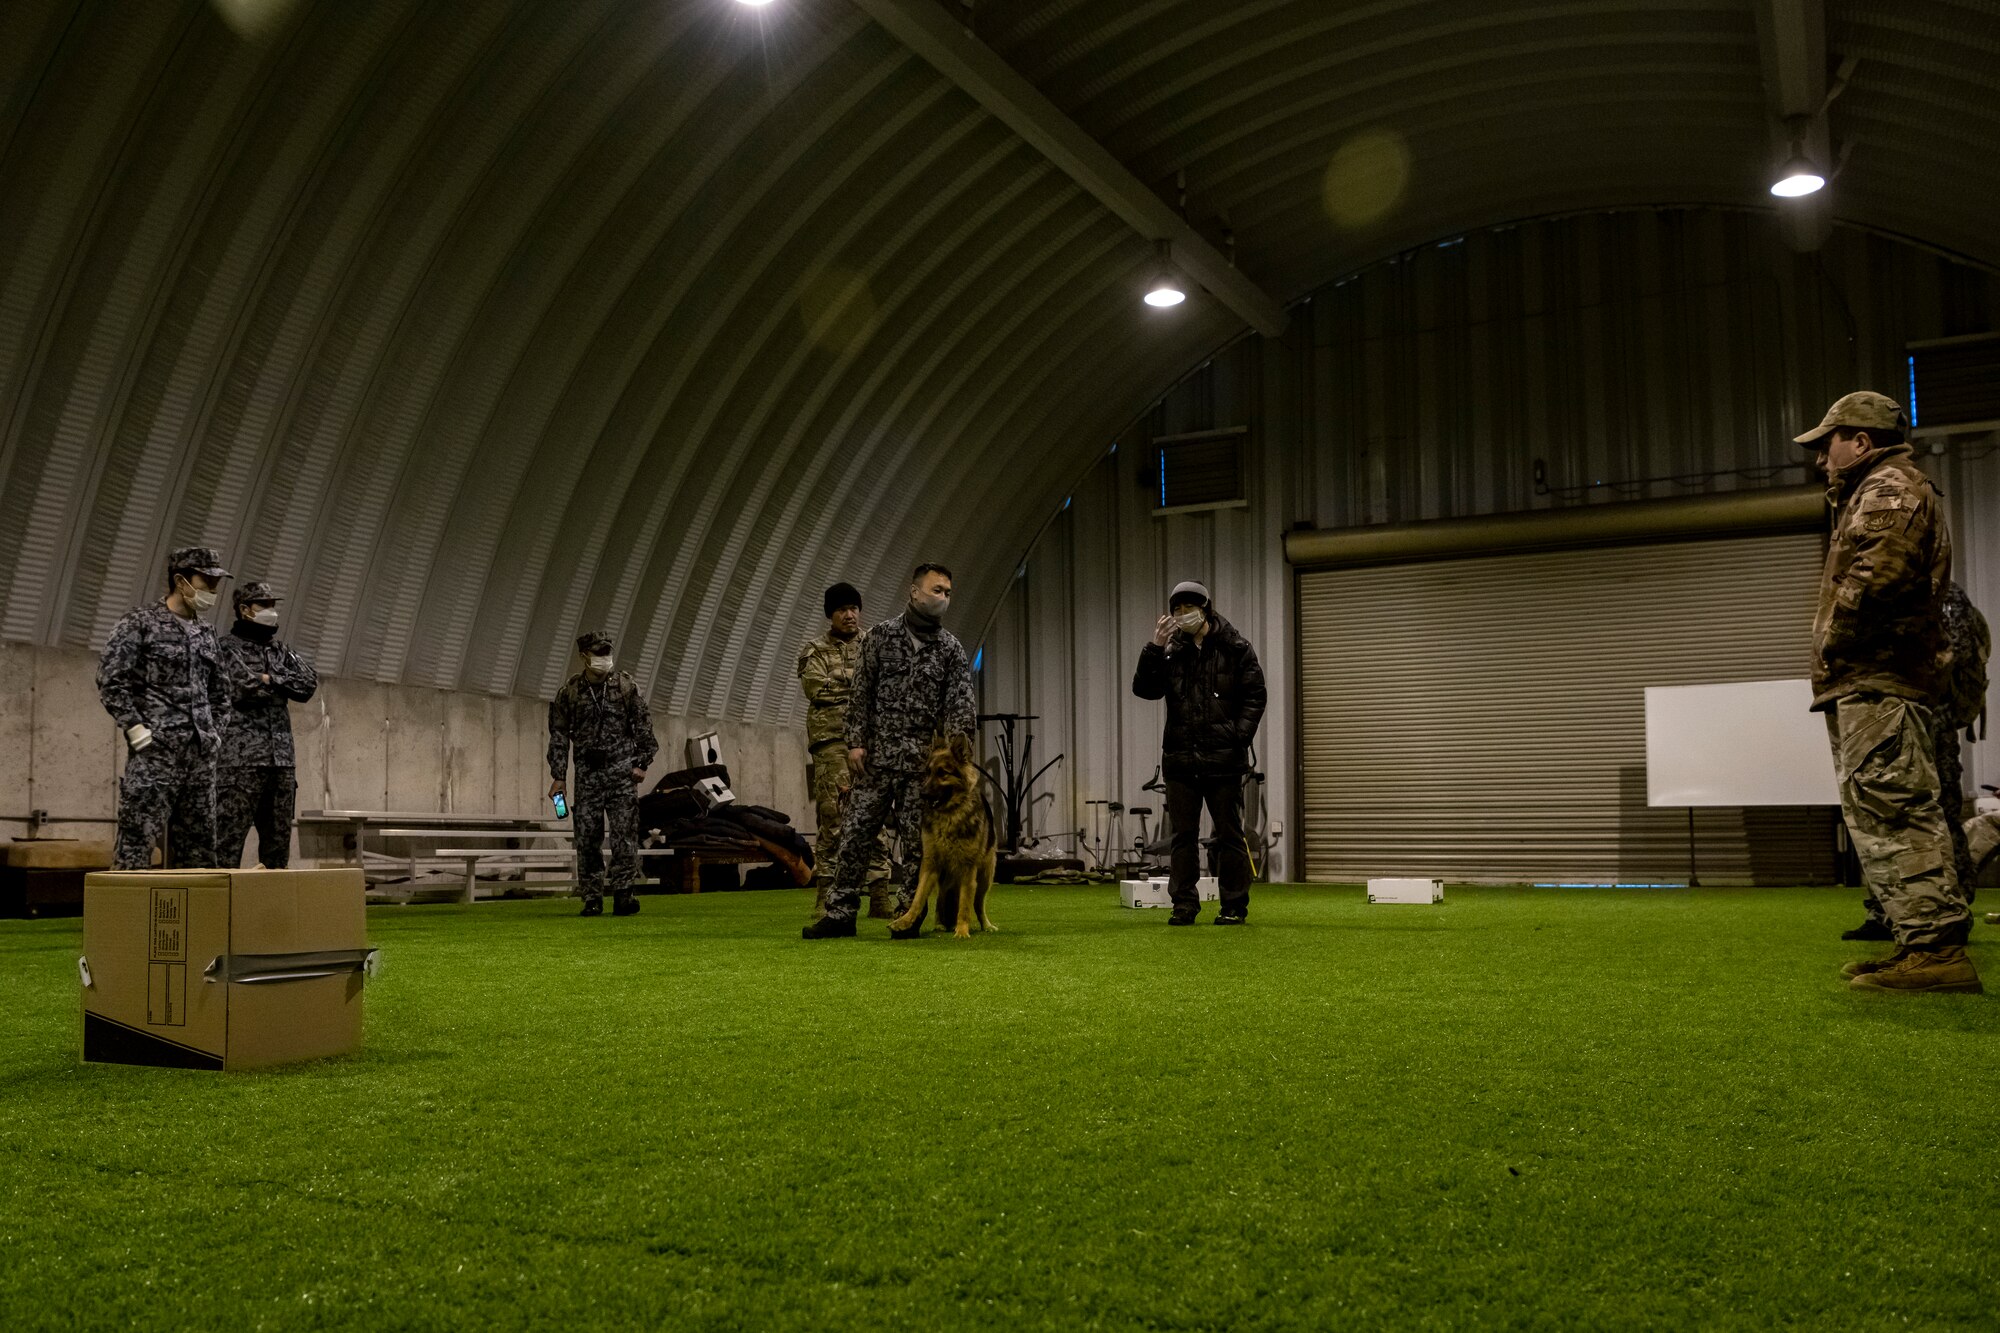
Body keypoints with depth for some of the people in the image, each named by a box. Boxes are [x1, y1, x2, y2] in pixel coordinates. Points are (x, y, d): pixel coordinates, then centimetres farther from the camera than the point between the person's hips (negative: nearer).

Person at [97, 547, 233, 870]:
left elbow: (220, 692, 24)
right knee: (135, 846, -10)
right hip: (154, 754, -6)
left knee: (195, 849, 5)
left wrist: (216, 731, 11)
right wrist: (137, 730, -13)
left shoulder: (206, 633, 18)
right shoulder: (139, 623, 0)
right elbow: (111, 681, -7)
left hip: (201, 757, 6)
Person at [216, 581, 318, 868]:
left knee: (278, 839, 9)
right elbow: (244, 688, -15)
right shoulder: (227, 647, 0)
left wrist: (271, 679, -6)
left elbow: (309, 683, 6)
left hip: (282, 759, 7)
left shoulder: (280, 649, 19)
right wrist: (283, 686, 0)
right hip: (241, 759, -7)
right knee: (227, 844, -8)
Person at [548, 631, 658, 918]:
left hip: (621, 768, -1)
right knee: (587, 837, 1)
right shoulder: (569, 691, 4)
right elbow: (559, 735, 8)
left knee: (624, 833, -8)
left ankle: (622, 894, -6)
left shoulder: (626, 685, 2)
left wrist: (642, 763, -1)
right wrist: (558, 776, 4)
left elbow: (643, 727, 6)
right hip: (587, 772, 1)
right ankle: (592, 899, 8)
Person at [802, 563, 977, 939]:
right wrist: (856, 741, -3)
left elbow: (961, 706, -2)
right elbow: (862, 693, 5)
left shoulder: (952, 649, 5)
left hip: (922, 760, 0)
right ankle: (840, 913, 7)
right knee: (856, 834, 0)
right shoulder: (880, 636, 5)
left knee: (917, 843, 3)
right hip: (877, 756, 0)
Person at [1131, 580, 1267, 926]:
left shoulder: (1236, 649, 2)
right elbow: (1145, 689, 1)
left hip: (1223, 759, -3)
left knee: (1229, 834, 3)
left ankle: (1234, 905, 10)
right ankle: (1184, 904, 11)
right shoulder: (1172, 651, 10)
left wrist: (1238, 736, -10)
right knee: (1183, 835, 5)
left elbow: (1254, 696, 1)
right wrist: (1155, 649, -10)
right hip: (1181, 758, 3)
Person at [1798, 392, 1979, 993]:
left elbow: (1879, 573, -23)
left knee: (1891, 814, -14)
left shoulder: (1889, 489, -7)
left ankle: (1935, 948, -17)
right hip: (1879, 682, 11)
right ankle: (1929, 947, 15)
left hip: (1876, 686, -11)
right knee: (1900, 816, 12)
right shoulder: (1877, 493, 27)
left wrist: (1835, 640, -13)